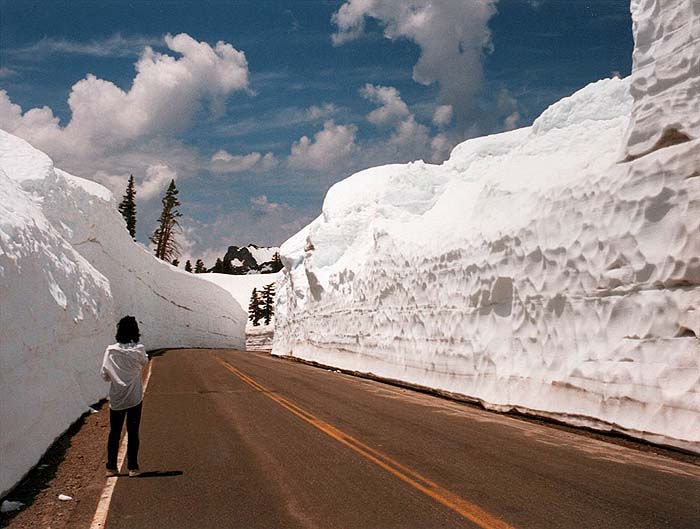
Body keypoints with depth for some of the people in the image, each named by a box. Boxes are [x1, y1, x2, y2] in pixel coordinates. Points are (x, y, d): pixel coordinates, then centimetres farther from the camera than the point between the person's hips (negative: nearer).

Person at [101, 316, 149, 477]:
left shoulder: (111, 351, -7)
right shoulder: (138, 349, -11)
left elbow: (104, 374, -2)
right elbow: (145, 362, 10)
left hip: (116, 398, 2)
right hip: (134, 397, -2)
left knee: (114, 432, 12)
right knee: (133, 433, 5)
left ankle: (111, 467, 16)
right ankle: (132, 468, 8)